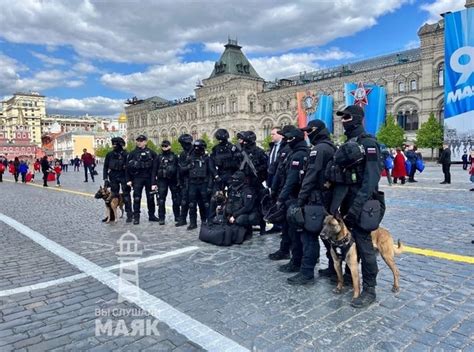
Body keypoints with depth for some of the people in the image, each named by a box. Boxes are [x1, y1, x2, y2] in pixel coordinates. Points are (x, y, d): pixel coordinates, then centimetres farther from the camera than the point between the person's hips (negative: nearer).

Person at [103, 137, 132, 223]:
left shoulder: (125, 154, -6)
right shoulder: (109, 154, 5)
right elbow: (105, 167, 9)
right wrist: (105, 179, 2)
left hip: (123, 177, -3)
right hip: (113, 178, 4)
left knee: (126, 196, -3)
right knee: (114, 196, 8)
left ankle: (129, 215, 3)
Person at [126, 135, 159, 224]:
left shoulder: (151, 153, 3)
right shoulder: (133, 153, 3)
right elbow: (128, 167, 4)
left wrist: (154, 181, -3)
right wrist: (128, 180, -2)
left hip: (149, 178, 1)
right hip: (137, 178, -1)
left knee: (150, 197, 9)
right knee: (136, 198, -1)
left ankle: (151, 215, 21)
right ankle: (136, 217, 6)